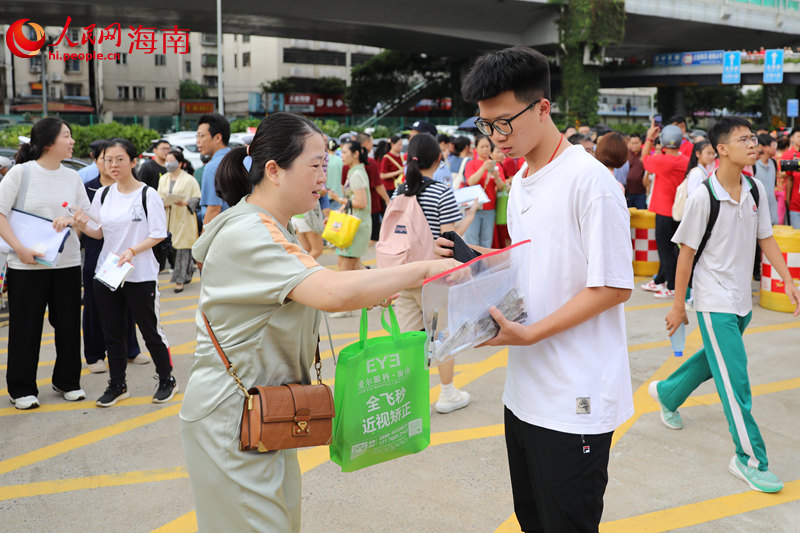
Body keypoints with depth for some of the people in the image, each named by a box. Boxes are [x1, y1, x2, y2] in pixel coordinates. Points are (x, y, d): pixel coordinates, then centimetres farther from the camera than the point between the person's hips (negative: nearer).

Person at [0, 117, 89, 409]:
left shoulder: (73, 177, 7)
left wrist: (71, 219, -10)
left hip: (67, 263, 4)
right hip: (26, 265, -4)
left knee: (68, 325, 10)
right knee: (25, 329, 4)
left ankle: (67, 381, 26)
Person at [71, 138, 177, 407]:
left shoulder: (148, 194, -8)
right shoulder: (103, 194, 8)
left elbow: (158, 234, -10)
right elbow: (99, 232, 13)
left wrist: (132, 251, -22)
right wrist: (82, 226, -7)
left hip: (141, 276, -5)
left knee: (150, 330, 4)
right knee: (112, 333, 11)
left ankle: (167, 380, 20)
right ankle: (117, 385, 24)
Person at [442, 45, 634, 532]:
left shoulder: (590, 180, -15)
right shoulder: (519, 182, 12)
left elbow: (614, 287, -17)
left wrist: (529, 333, -21)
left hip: (576, 402, -8)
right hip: (525, 391, 8)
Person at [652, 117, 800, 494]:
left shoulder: (756, 190, 2)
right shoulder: (703, 197, -17)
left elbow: (765, 239, 11)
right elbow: (686, 253, -11)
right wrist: (678, 306, -7)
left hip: (741, 300, 7)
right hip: (714, 301, -7)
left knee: (715, 360, 22)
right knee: (734, 379, -7)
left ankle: (666, 393, 46)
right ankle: (750, 459, 3)